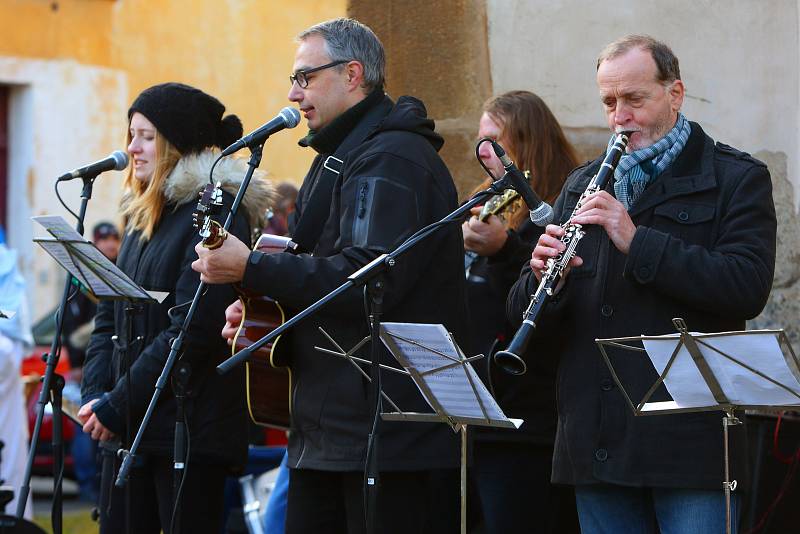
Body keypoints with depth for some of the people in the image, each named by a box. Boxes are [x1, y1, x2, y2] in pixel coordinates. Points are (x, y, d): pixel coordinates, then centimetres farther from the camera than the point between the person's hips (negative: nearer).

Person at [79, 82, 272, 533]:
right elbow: (109, 316, 17)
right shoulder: (143, 216, 17)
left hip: (191, 429, -8)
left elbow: (192, 330, -18)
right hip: (129, 430, 8)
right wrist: (94, 394, 0)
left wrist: (117, 407, -16)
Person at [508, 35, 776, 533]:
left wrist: (638, 241, -20)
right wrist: (541, 278, -12)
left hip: (691, 441, -5)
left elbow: (748, 287, -15)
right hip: (599, 447, 5)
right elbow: (525, 314, 13)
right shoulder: (583, 185, 16)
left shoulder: (737, 178, 1)